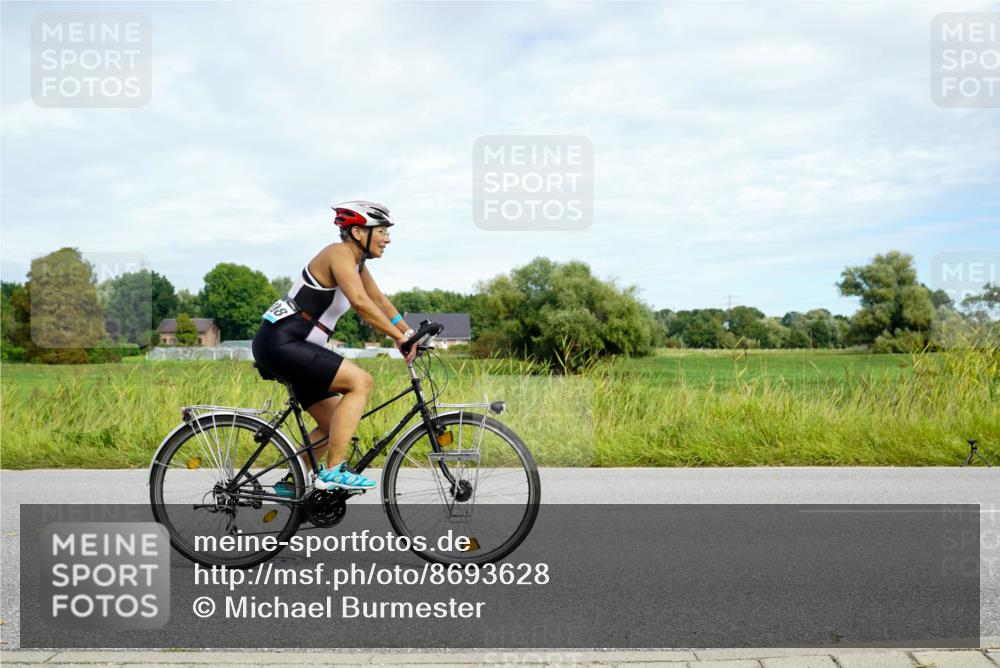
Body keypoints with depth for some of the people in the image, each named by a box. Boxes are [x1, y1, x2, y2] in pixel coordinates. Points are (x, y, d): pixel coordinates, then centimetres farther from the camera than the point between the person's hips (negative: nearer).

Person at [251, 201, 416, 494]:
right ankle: (333, 472, -17)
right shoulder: (340, 253, -15)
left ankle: (292, 482, 24)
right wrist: (399, 337, -24)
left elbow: (380, 301, 18)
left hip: (292, 347, 10)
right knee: (360, 381, -20)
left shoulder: (356, 263, 15)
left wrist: (410, 333, 8)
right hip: (279, 343, -10)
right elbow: (360, 303, -27)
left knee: (334, 424, 12)